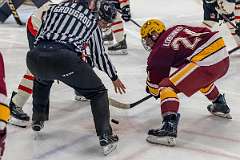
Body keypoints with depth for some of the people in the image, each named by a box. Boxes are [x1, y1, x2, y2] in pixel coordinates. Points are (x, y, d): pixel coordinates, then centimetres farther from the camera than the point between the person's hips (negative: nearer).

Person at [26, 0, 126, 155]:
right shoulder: (93, 23, 19)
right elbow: (100, 56, 25)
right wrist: (114, 77, 40)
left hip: (35, 56, 4)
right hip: (64, 59, -4)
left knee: (41, 79, 41)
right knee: (98, 92, 15)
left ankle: (38, 119, 46)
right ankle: (105, 138, 6)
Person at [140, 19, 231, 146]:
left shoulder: (160, 50, 1)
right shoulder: (178, 29, 19)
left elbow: (155, 77, 10)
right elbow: (204, 31, 29)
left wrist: (154, 91, 32)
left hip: (205, 62, -9)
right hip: (224, 57, 9)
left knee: (167, 86, -7)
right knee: (201, 78, 40)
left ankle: (169, 127, -24)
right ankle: (221, 107, 56)